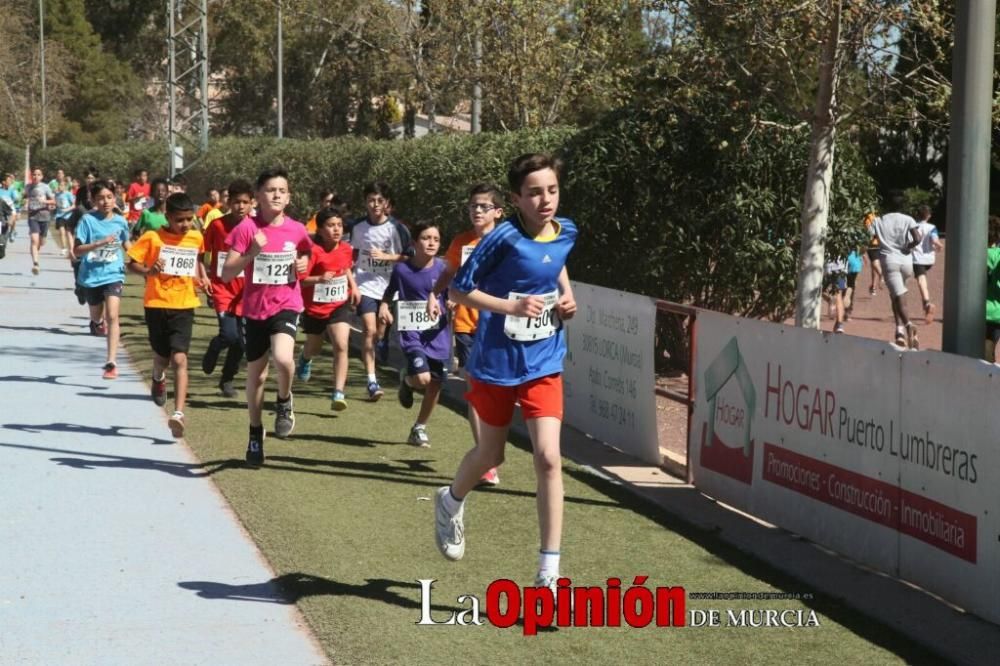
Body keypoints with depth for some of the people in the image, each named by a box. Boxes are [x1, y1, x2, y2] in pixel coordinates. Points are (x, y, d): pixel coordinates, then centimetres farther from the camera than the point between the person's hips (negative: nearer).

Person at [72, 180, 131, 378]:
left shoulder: (120, 221, -2)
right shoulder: (87, 220, -11)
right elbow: (77, 251, -14)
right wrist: (100, 243, -26)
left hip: (113, 275, 0)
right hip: (91, 275, 0)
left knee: (112, 316, -17)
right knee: (97, 317, 20)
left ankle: (111, 363, -17)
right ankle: (98, 322, 59)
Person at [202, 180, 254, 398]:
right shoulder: (217, 225, -7)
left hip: (244, 292, 2)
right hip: (222, 288, -2)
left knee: (240, 341, 4)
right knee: (229, 334, -18)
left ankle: (227, 380, 25)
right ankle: (213, 348, 17)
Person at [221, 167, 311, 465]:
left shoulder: (296, 230, -2)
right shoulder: (247, 228, -10)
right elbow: (226, 274, -13)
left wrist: (303, 265, -3)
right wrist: (252, 254, -26)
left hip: (286, 306, 0)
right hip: (255, 309, 0)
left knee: (283, 358, -28)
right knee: (256, 373, 13)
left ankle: (284, 402, 5)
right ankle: (255, 433, 33)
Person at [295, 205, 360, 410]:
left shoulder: (346, 249, -3)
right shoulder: (313, 251, -20)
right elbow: (300, 279, -22)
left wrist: (353, 286, 8)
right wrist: (319, 279, -38)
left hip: (339, 305, 2)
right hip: (315, 307, -2)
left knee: (341, 346, -18)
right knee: (314, 348, 20)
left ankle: (338, 394, -20)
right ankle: (305, 357, 60)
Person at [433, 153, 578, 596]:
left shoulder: (566, 233, -2)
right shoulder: (504, 238, -18)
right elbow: (459, 290, -14)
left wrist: (566, 295, 4)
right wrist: (512, 305, -25)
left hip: (543, 364, 3)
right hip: (496, 363, -3)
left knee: (548, 458, -10)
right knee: (491, 455, 14)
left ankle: (549, 576, -7)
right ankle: (451, 502, 51)